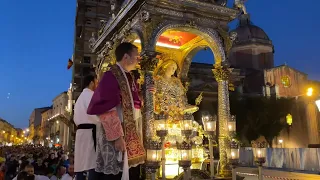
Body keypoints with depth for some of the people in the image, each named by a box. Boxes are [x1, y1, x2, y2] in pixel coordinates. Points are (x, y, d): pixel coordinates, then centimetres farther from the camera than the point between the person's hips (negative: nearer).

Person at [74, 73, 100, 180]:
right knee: (92, 163, -12)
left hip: (80, 131, 10)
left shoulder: (80, 97, 25)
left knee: (81, 163, 7)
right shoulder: (90, 94, -4)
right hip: (90, 131, -9)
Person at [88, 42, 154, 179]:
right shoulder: (111, 76, -14)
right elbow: (107, 110, -21)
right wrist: (117, 136, -24)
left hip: (132, 134, 9)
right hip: (118, 134, -9)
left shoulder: (129, 77, 12)